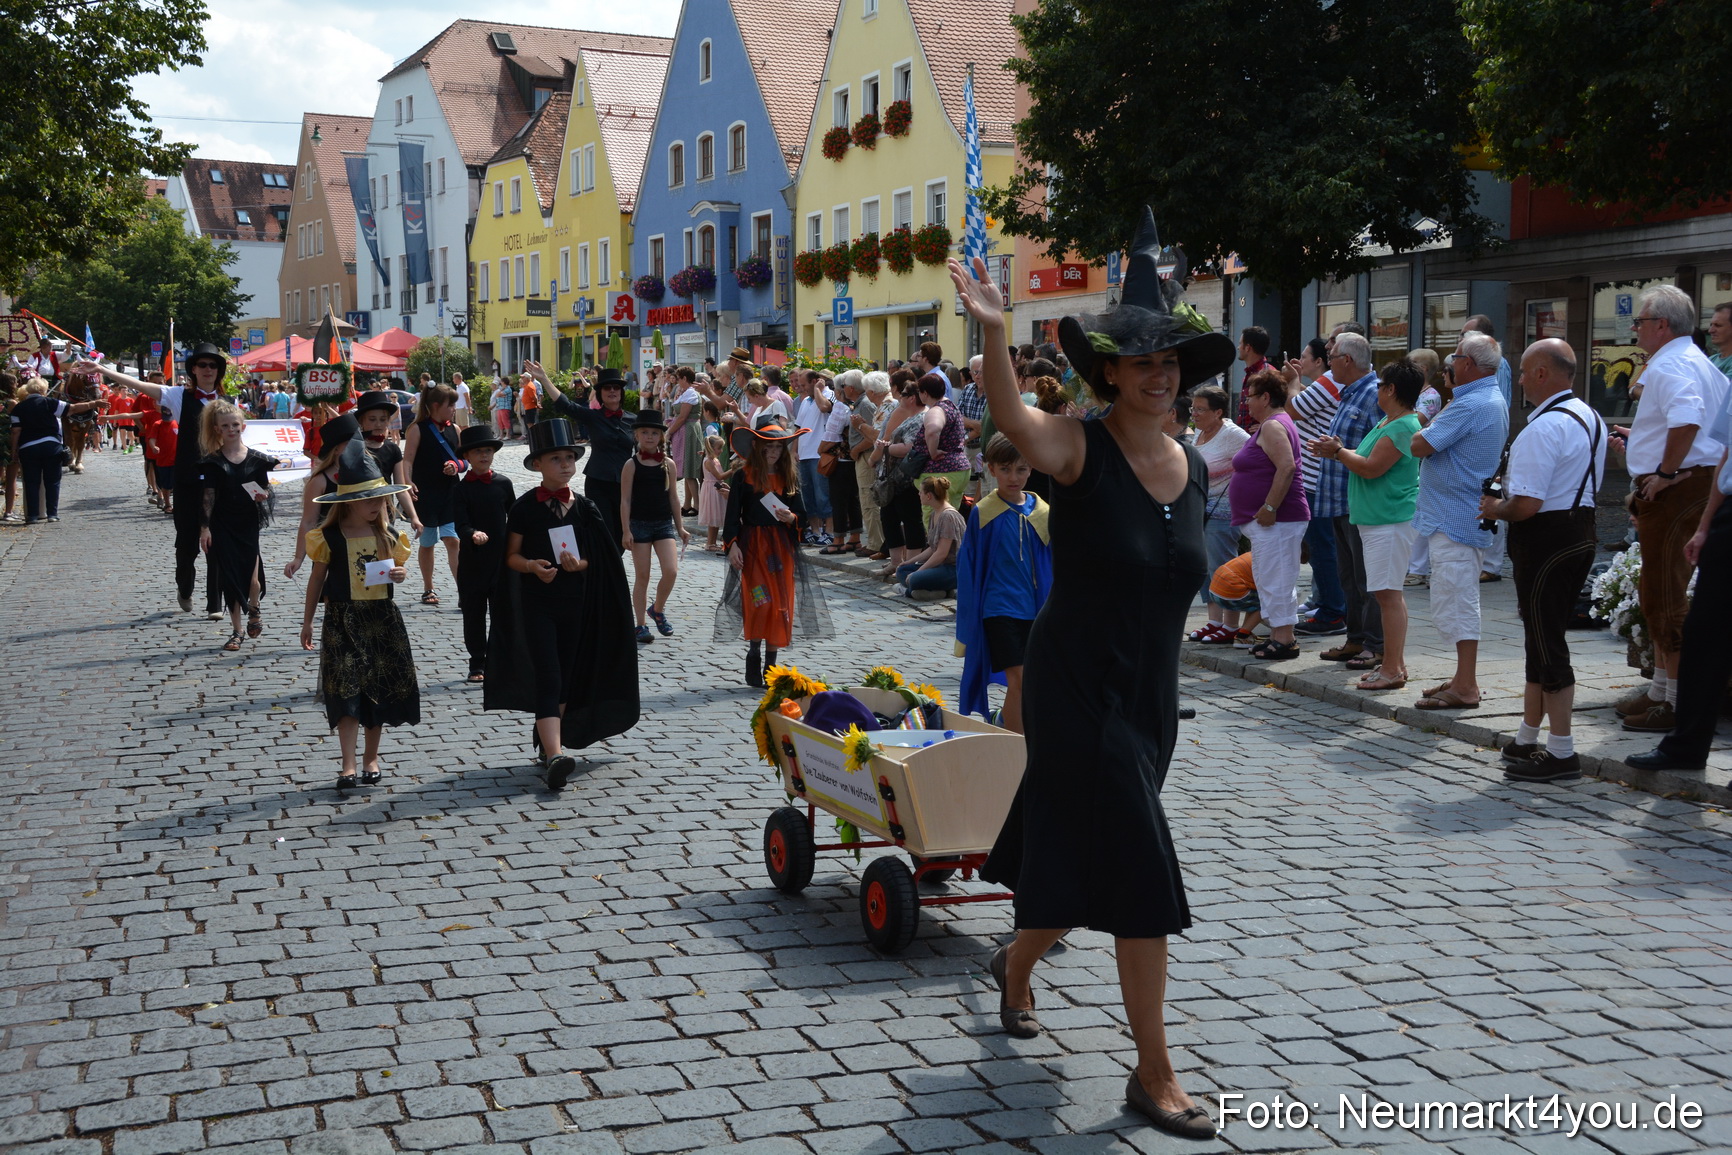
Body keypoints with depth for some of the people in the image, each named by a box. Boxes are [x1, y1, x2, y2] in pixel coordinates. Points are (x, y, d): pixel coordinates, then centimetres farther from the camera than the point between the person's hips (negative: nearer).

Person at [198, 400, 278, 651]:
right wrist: (204, 528, -7)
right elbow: (208, 496, -2)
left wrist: (263, 496, -14)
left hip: (249, 524, 0)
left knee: (252, 578, -6)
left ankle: (253, 610, 29)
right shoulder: (213, 461, -1)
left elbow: (265, 490, 9)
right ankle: (236, 632, 13)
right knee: (230, 578, 2)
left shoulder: (257, 459, 1)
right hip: (222, 526, 0)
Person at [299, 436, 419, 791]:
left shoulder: (387, 535, 2)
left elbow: (397, 568, 15)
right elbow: (317, 579, 2)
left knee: (380, 689, 9)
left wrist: (400, 574, -10)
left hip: (383, 618, 3)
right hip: (343, 620, -3)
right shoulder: (329, 537, -6)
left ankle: (371, 757, 23)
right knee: (347, 692, -6)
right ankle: (348, 765, -4)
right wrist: (307, 621, 5)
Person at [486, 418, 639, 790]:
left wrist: (579, 564, -13)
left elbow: (597, 557, 8)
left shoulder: (583, 507, 3)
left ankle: (547, 741, 27)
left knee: (566, 677, 11)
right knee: (548, 678, -12)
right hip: (537, 602, -4)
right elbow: (512, 555, 1)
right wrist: (532, 566, -20)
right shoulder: (525, 507, -5)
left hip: (575, 601, 4)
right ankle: (554, 756, -22)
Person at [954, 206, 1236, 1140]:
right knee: (1139, 872, -8)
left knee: (1078, 854, 20)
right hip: (1076, 688, -7)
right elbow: (1009, 417, -36)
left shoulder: (1192, 467, 5)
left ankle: (1016, 964, 49)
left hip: (1151, 694, 7)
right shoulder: (1080, 449, -14)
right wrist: (993, 330, -53)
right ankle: (1153, 1074, 4)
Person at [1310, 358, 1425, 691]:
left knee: (1388, 592, -10)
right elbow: (1365, 461, 20)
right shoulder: (1386, 423, 17)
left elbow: (1372, 467, -21)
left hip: (1391, 522, -11)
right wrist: (1339, 452, 7)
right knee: (1390, 592, 13)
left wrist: (1338, 452, -8)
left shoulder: (1403, 427, -16)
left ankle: (1392, 669, -8)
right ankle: (1395, 663, 20)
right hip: (1376, 519, 11)